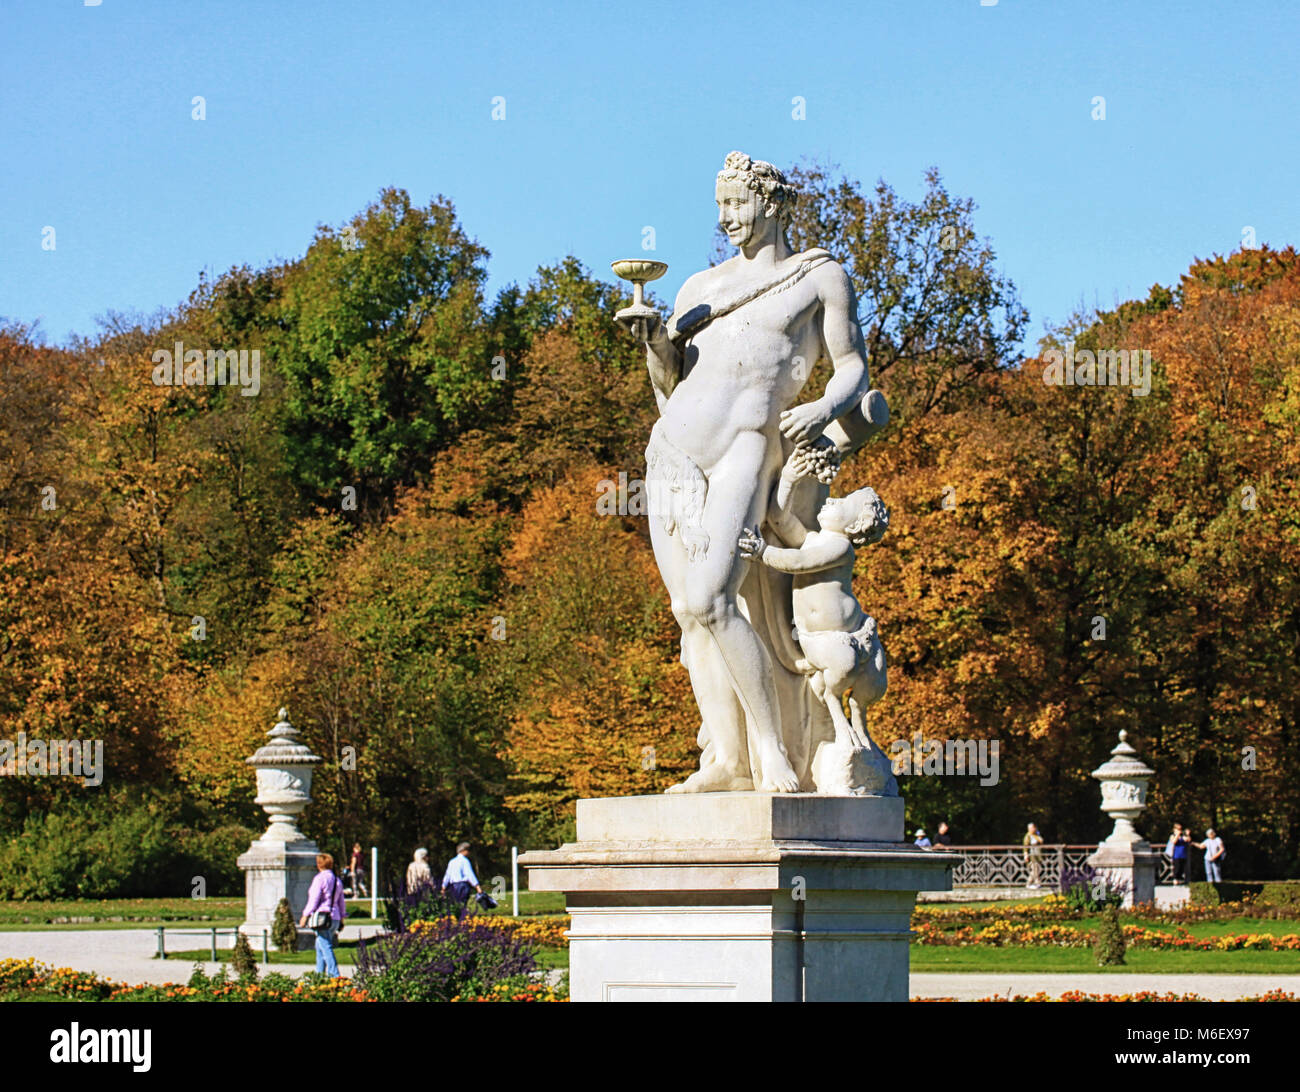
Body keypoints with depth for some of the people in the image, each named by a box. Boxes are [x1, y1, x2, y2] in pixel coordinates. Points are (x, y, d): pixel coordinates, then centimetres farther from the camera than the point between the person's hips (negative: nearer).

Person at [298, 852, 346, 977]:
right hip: (335, 918, 8)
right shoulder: (337, 880, 14)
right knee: (320, 947, 19)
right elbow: (341, 902, 19)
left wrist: (305, 915, -7)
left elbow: (314, 900, -12)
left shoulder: (320, 878, -9)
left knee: (326, 948, -10)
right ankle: (319, 975, 21)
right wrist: (341, 919, 25)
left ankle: (334, 975, -18)